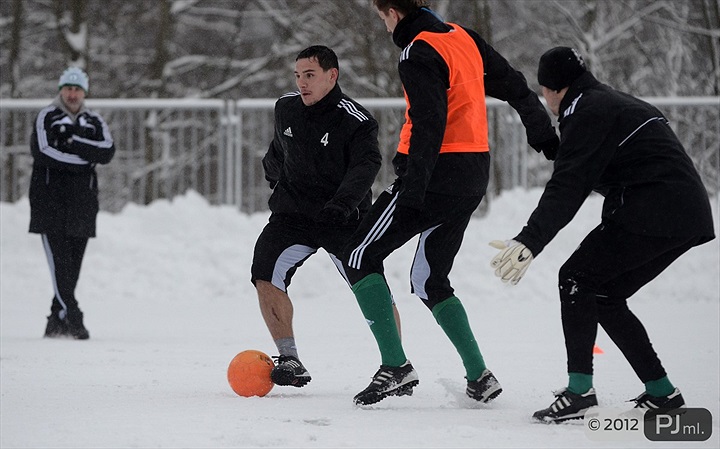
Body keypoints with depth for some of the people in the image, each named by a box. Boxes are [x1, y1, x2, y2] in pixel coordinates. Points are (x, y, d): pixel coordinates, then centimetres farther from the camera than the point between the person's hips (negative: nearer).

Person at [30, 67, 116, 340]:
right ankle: (72, 317, -18)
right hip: (51, 201, -4)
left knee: (73, 264, 3)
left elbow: (107, 152, -3)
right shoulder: (46, 118, 3)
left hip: (82, 203, 4)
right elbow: (42, 152, -13)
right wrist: (84, 159, -9)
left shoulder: (94, 122, 15)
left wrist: (74, 143, -13)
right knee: (60, 261, -13)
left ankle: (57, 321, 10)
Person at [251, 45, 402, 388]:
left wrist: (341, 203, -45)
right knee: (266, 275, -17)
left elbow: (365, 166, -30)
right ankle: (290, 361, -9)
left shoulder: (356, 121, -16)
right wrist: (272, 171, 38)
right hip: (292, 213, 4)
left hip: (344, 219, -4)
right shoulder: (285, 108, 2)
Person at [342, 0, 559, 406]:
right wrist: (548, 140, 30)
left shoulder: (419, 55, -14)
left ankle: (396, 367, -10)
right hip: (474, 174, 8)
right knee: (429, 281, 17)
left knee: (361, 257, 0)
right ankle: (479, 377, 8)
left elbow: (428, 126, -23)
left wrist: (411, 195, -27)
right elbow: (516, 88, 18)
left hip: (436, 174, -8)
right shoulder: (465, 38, 11)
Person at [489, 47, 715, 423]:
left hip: (653, 214, -9)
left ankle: (579, 391, -15)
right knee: (604, 293, 15)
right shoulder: (618, 103, 24)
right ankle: (661, 392, 15)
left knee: (576, 278, -6)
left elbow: (566, 188, -19)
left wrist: (529, 241, -26)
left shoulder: (587, 112, -8)